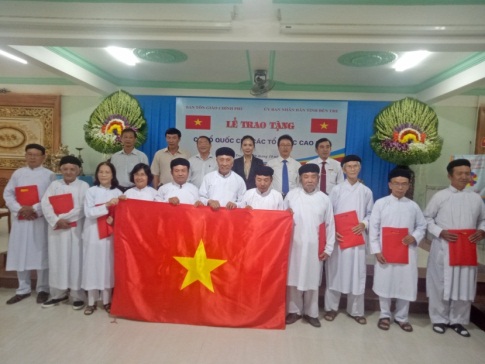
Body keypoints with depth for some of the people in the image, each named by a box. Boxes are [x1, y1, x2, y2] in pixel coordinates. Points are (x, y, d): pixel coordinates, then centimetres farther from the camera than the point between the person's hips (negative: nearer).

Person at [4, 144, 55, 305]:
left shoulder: (49, 175, 2)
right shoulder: (18, 173, 11)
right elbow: (7, 194, 6)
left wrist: (35, 209, -15)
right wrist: (19, 209, -9)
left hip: (40, 220, -3)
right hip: (20, 219, 3)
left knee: (41, 254, 2)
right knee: (20, 254, 7)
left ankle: (43, 289, 14)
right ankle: (23, 289, 21)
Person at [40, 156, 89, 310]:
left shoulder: (83, 186, 1)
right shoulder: (54, 185, 9)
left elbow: (83, 208, -10)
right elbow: (45, 204, -2)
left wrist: (64, 218, -14)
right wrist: (56, 221, -15)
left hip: (75, 229, -3)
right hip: (56, 228, 3)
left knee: (76, 260, 0)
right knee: (57, 260, 8)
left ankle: (78, 295, 9)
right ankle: (58, 294, 21)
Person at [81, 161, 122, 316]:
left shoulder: (117, 193, 4)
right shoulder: (91, 191, 0)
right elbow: (88, 212, -11)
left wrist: (114, 218, -17)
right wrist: (106, 206, -21)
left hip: (110, 234, 1)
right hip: (93, 233, -1)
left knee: (108, 265, 6)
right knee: (92, 265, 4)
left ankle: (107, 301, 18)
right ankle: (91, 301, 16)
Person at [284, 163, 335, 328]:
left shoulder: (324, 199, 0)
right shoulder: (291, 195, -1)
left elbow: (330, 225, 4)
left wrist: (328, 248, 2)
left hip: (314, 247, 0)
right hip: (295, 245, 0)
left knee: (312, 280, 9)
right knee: (293, 278, 7)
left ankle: (311, 312, 26)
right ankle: (294, 310, 24)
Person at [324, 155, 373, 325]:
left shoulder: (366, 191, 5)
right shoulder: (336, 190, 1)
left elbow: (370, 213, 10)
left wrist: (364, 224, -9)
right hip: (338, 238, -1)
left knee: (357, 274, 7)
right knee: (335, 272, 6)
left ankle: (356, 310, 24)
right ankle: (331, 307, 22)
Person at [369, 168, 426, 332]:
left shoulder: (413, 206, 5)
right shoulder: (380, 203, -3)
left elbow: (422, 226, 13)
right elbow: (373, 228, -4)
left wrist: (414, 237, -9)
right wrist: (376, 250, -9)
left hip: (407, 252, 2)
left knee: (406, 285, 9)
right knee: (384, 284, 7)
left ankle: (401, 317, 29)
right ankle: (385, 315, 27)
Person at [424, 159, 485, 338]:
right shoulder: (440, 196, -2)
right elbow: (427, 218, -1)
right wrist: (440, 232, -14)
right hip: (443, 249, -3)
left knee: (465, 285, 9)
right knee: (441, 285, 5)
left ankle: (457, 320, 26)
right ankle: (439, 319, 21)